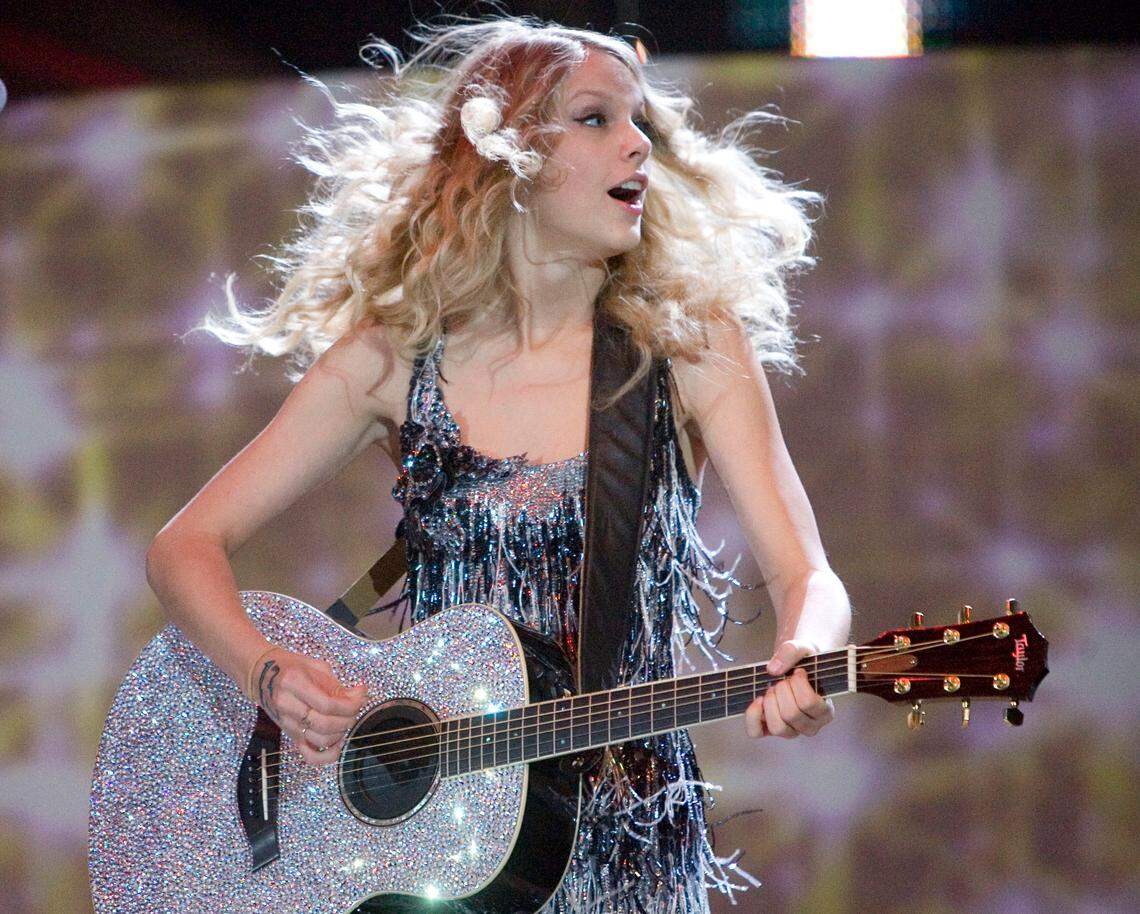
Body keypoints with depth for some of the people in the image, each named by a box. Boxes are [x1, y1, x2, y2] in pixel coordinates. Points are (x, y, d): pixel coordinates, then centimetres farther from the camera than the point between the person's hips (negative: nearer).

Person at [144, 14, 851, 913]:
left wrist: (801, 662, -28)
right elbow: (186, 546, 4)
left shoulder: (689, 344, 1)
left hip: (627, 839, 0)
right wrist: (268, 672, -15)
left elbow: (806, 577, -5)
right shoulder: (391, 356, 1)